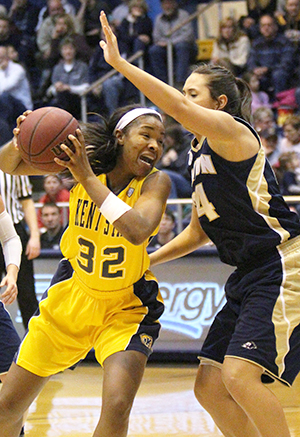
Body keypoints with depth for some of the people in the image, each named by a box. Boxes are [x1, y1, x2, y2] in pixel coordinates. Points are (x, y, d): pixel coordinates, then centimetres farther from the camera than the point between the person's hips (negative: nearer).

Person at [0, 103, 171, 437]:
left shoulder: (155, 182, -18)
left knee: (117, 407, -27)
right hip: (71, 296, 3)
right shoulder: (84, 157, -12)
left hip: (126, 307, -3)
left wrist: (88, 179, -38)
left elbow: (137, 231, -37)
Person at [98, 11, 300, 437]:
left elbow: (177, 107, -29)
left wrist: (120, 63, -27)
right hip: (249, 275, 10)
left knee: (239, 375, -22)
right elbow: (198, 232, 27)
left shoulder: (231, 131, -9)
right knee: (210, 388, 4)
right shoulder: (200, 154, 18)